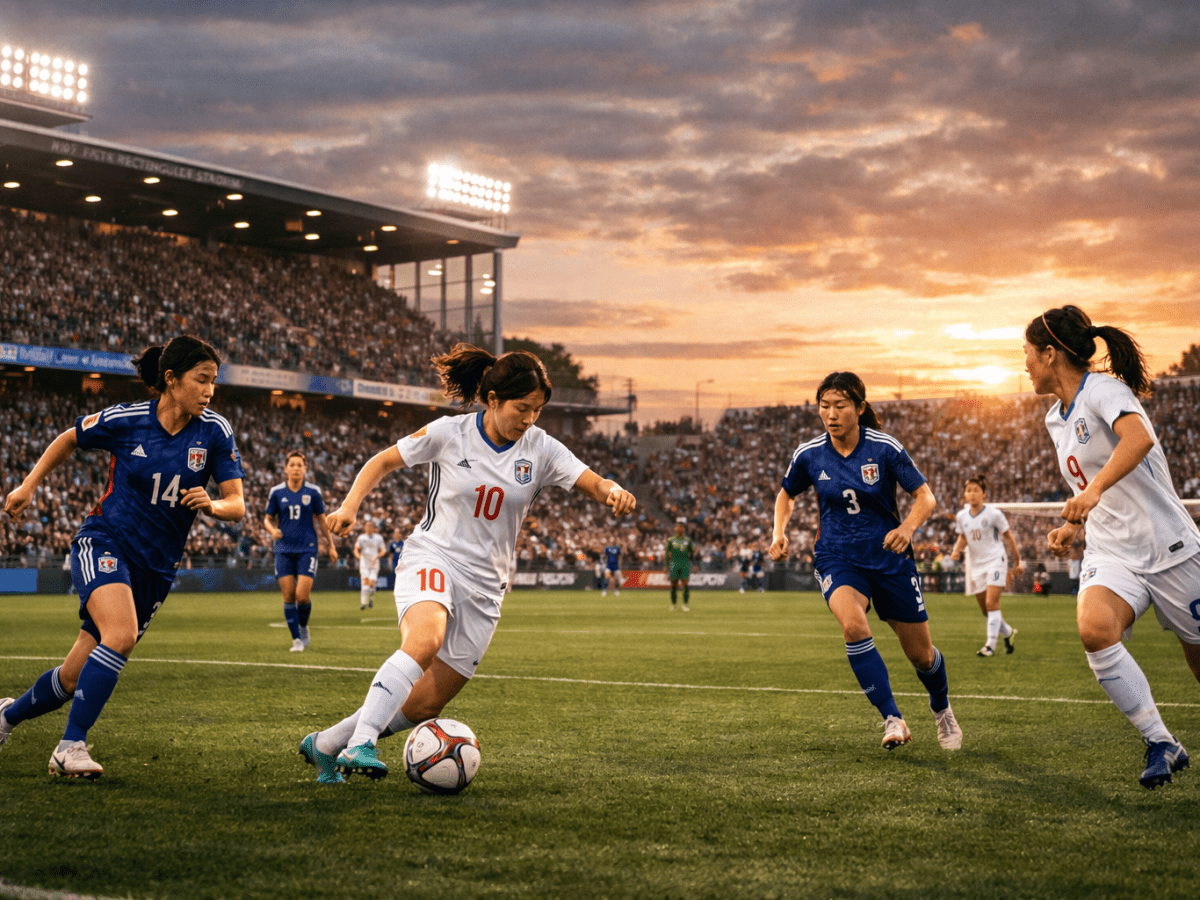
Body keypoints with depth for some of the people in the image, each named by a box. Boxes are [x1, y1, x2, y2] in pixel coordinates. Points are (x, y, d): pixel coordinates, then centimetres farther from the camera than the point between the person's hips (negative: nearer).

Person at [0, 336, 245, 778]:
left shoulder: (215, 431, -6)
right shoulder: (126, 419, -10)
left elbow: (237, 504, -6)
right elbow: (68, 440, 9)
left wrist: (212, 505, -27)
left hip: (157, 567, 3)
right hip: (104, 543, -3)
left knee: (74, 678, 8)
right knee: (121, 634, -32)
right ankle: (70, 747, -23)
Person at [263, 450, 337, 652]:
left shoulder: (313, 491, 1)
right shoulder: (276, 492, 2)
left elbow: (322, 519, 9)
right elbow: (267, 518, 9)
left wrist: (331, 546, 9)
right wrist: (272, 530, -13)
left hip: (307, 549, -1)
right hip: (284, 550, 1)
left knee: (302, 595, -12)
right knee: (288, 596, -3)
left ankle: (303, 627, 17)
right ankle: (297, 639, 8)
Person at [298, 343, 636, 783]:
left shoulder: (540, 449, -2)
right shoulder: (448, 433, -7)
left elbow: (594, 483, -12)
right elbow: (383, 461, 6)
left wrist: (614, 491, -35)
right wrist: (350, 505, -8)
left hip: (485, 585, 4)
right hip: (432, 560, -3)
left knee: (424, 705, 1)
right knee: (425, 640, -37)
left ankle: (325, 745, 20)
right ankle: (359, 744, -38)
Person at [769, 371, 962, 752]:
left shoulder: (885, 448, -12)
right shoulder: (808, 455, -6)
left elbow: (925, 496, -9)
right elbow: (787, 494, 14)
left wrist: (908, 526, -28)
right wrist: (779, 530, -4)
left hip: (889, 557, 0)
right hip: (838, 559, 0)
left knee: (920, 654, 8)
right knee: (853, 624, -32)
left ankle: (942, 709, 42)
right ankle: (893, 719, -24)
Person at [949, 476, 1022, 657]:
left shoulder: (993, 514, -10)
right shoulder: (961, 516, 1)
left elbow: (1008, 536, 0)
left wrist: (1017, 561, 5)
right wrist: (957, 550, -7)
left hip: (995, 560, -5)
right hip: (975, 564, 5)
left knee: (991, 603, -17)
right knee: (985, 609, 8)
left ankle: (990, 645, -15)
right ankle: (1008, 633, 32)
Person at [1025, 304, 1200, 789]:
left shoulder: (1103, 389, -13)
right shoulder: (1056, 418, 13)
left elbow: (1139, 438, -35)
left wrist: (1093, 491, -47)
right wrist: (1071, 526, 11)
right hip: (1111, 554, 6)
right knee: (1094, 629, -24)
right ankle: (1160, 744, -16)